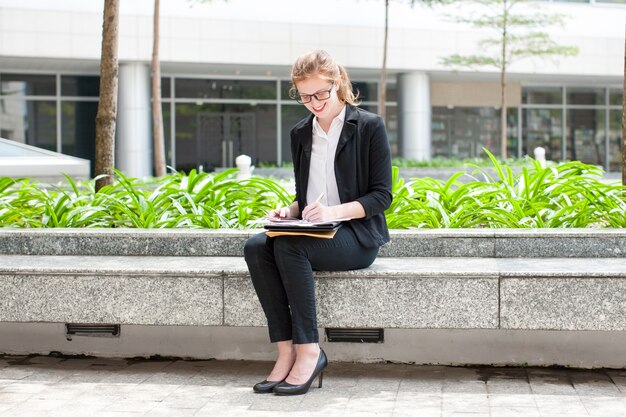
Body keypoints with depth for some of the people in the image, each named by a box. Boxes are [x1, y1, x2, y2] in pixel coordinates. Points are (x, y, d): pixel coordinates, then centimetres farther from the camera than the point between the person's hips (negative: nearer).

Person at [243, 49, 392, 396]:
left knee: (290, 246, -33)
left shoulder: (369, 127, -2)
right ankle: (286, 350, -27)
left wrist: (335, 211, -21)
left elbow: (382, 195, -6)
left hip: (356, 237, -5)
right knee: (256, 247, -25)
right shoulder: (300, 134, 15)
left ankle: (308, 351, -28)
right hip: (309, 234, 6)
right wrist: (289, 211, -3)